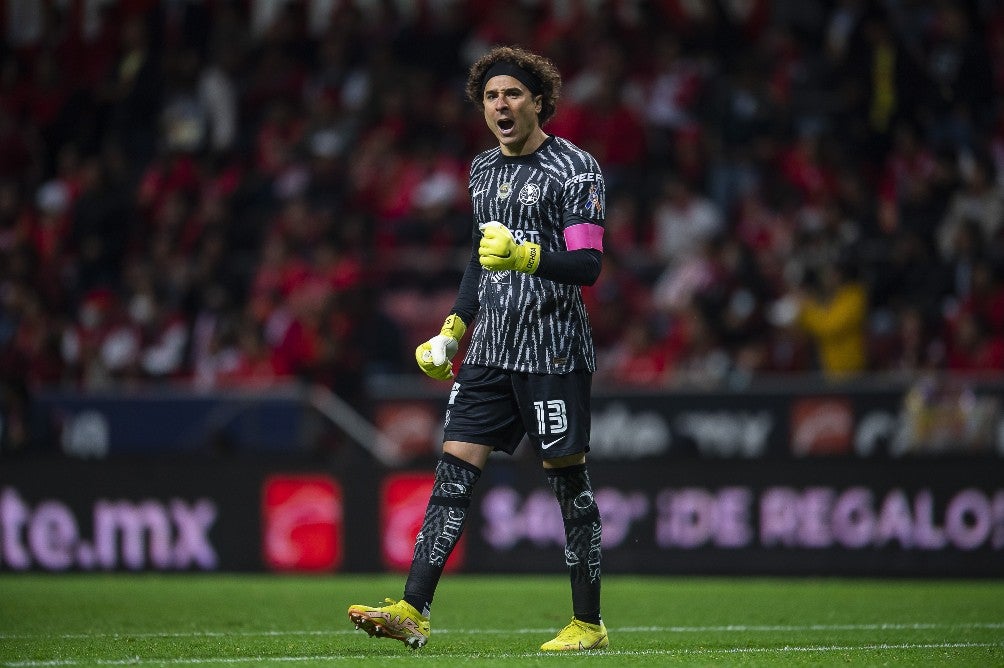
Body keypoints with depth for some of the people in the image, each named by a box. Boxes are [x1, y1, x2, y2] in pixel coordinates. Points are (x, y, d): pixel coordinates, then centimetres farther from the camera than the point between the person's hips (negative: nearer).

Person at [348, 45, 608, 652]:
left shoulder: (575, 168, -7)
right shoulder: (484, 169, 16)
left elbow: (588, 264, -14)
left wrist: (526, 256, -30)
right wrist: (453, 330, 22)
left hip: (554, 351, -7)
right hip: (491, 351, 7)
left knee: (568, 478, -1)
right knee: (455, 470, -2)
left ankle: (589, 624, 8)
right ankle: (413, 612, -7)